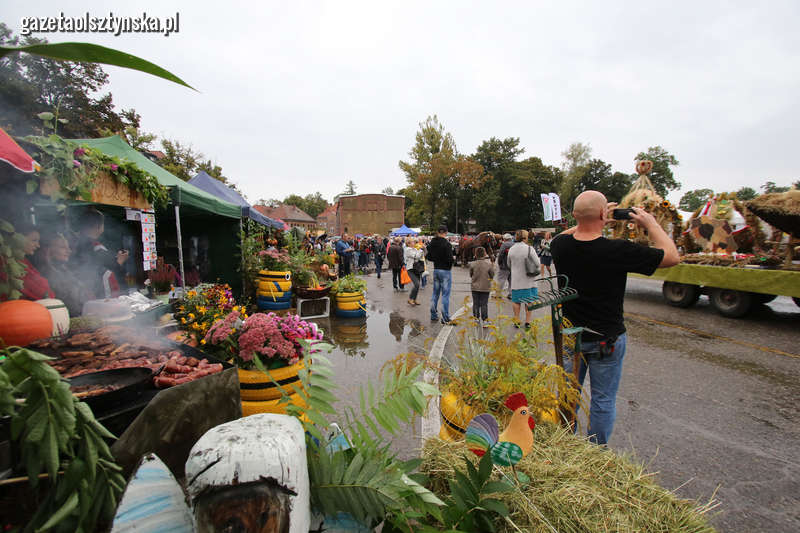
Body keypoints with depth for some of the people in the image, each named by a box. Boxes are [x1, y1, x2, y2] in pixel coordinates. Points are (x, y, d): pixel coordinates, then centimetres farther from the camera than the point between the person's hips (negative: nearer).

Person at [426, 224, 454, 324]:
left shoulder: (432, 243, 3)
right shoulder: (446, 244, -17)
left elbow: (429, 258, 8)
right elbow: (450, 259, -20)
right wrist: (450, 264, 1)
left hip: (436, 270, 6)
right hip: (445, 271, -6)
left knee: (435, 293, 15)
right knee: (445, 295, 0)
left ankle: (433, 316, 22)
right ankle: (445, 319, 4)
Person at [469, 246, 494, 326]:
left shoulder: (472, 264, -9)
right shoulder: (489, 264, -10)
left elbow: (470, 275, 3)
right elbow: (492, 276, -1)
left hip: (475, 287, 1)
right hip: (485, 287, -1)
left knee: (476, 304, 12)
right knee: (484, 304, 5)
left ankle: (476, 319, 20)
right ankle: (484, 321, 6)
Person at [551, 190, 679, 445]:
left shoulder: (560, 245, -10)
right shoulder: (619, 250, -22)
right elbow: (671, 256, -7)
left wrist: (594, 221, 12)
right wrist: (650, 222, 3)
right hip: (606, 339, -4)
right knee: (603, 400, 12)